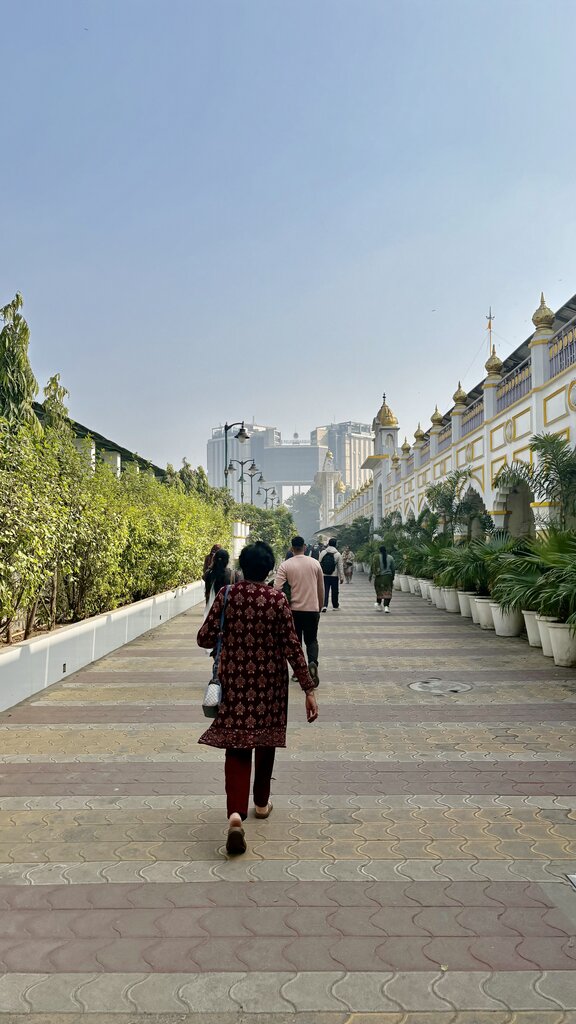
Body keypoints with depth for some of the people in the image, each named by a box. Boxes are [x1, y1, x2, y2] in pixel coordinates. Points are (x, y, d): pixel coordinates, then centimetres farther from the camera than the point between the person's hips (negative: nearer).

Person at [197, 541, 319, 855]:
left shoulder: (226, 595, -6)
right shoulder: (276, 599, -10)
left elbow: (204, 638, -5)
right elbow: (292, 647, -11)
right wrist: (309, 689, -7)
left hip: (234, 681, 1)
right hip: (268, 682, 0)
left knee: (237, 746, 4)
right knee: (265, 741, 19)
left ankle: (236, 812, -16)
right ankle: (261, 803, 36)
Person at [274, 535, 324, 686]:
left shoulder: (285, 565, -7)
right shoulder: (315, 563, 1)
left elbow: (277, 588, -13)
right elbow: (321, 589, 9)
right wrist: (320, 606, 22)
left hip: (294, 609, -1)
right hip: (312, 608, 1)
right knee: (311, 640, 12)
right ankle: (313, 662, -14)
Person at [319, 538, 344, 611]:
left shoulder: (322, 552, -1)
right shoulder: (338, 554, -7)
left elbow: (320, 564, 2)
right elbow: (340, 567, -5)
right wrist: (342, 577, 2)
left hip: (324, 575, 1)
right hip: (334, 576, -1)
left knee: (325, 591, 4)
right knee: (335, 591, 12)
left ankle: (324, 605, -9)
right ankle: (335, 606, 23)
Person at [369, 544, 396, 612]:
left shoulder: (376, 557, -3)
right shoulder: (390, 557, 0)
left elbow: (372, 567, -2)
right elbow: (393, 568, 4)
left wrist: (370, 576, 6)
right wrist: (393, 577, 15)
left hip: (378, 577, 0)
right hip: (388, 577, 0)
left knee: (379, 591, 17)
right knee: (387, 592, 0)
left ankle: (379, 604, 28)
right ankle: (386, 606, -12)